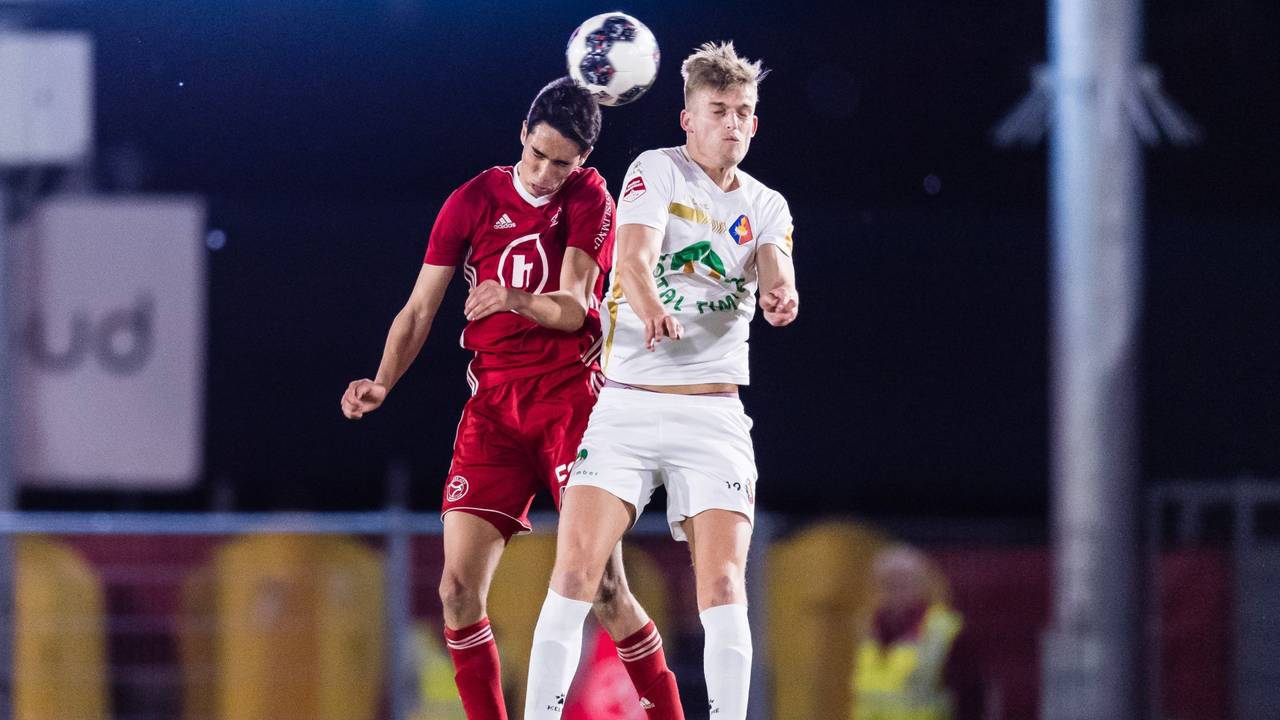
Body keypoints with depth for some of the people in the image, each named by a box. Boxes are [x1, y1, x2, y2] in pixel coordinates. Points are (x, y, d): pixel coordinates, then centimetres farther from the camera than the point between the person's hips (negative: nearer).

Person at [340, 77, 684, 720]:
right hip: (492, 407, 3)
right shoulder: (473, 201, 8)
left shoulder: (588, 198, 2)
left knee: (603, 587, -10)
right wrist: (382, 382, -7)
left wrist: (516, 300, -30)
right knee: (459, 590, -9)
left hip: (570, 396, -3)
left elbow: (573, 307, -10)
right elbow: (420, 309, 10)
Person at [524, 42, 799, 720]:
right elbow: (633, 255, -18)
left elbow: (777, 280, -8)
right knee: (575, 575, -13)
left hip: (713, 414, 2)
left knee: (723, 586, -11)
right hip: (626, 405, -2)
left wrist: (780, 296, -33)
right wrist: (651, 309, -40)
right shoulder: (657, 170, 0)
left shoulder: (766, 206, 11)